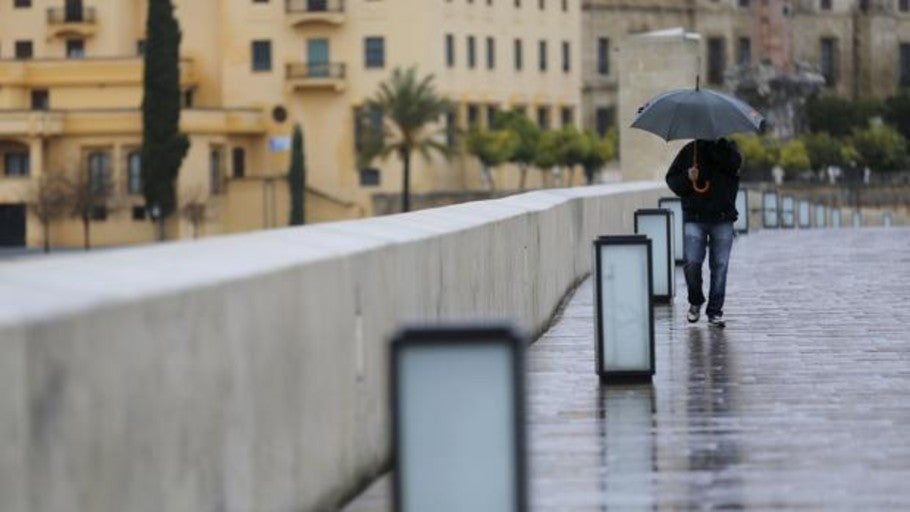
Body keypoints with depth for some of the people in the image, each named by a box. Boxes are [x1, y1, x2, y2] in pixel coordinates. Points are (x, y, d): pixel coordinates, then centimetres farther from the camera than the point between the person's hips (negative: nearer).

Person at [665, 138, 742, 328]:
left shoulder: (728, 148, 6)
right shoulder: (689, 151, 6)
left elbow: (733, 164, -17)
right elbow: (671, 179, 8)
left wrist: (719, 144, -20)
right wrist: (687, 178, -12)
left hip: (723, 220, 0)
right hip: (694, 218, 0)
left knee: (719, 265, 0)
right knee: (692, 263, -9)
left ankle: (715, 311, 9)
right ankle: (695, 302, 16)